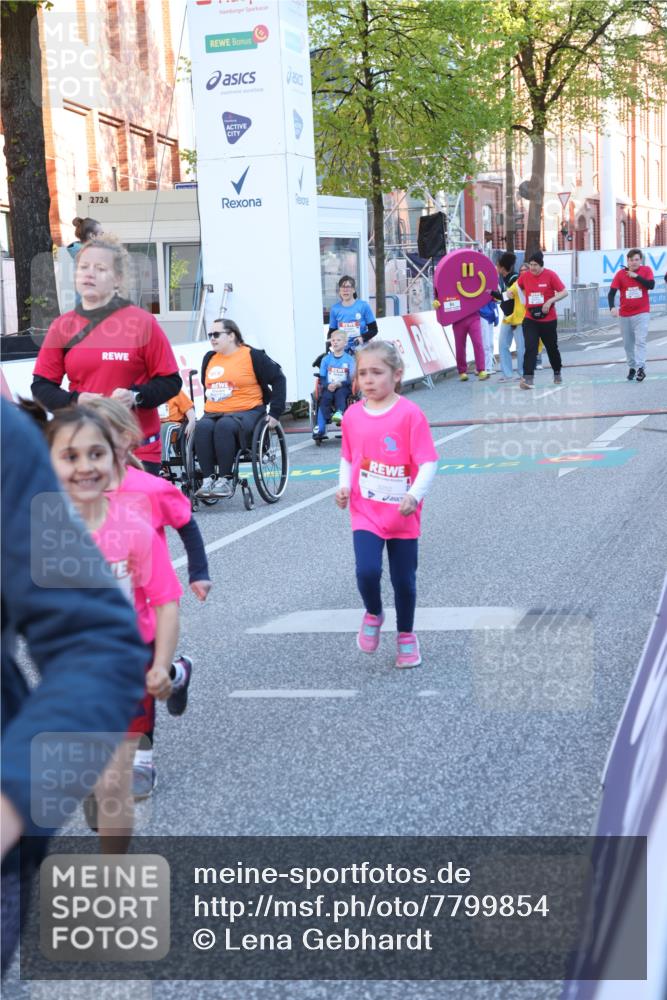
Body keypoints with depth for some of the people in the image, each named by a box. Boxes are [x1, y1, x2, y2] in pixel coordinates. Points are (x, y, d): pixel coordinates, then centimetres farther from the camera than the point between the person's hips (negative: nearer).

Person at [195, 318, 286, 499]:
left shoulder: (252, 356, 1)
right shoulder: (209, 358, 18)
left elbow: (277, 379, 1)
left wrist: (275, 411, -7)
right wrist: (206, 410, 21)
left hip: (246, 411, -5)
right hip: (213, 414, 5)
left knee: (224, 426, -38)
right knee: (202, 428, -31)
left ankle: (225, 480, -34)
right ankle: (208, 479, -33)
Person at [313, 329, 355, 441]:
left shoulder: (349, 359, 4)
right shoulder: (326, 359, 11)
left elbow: (352, 379, -3)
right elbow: (322, 378, 7)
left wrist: (339, 384, -19)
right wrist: (328, 385, -15)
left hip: (344, 387, -2)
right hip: (329, 388, 2)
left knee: (339, 394, -35)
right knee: (325, 397, -29)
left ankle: (340, 413, -62)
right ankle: (320, 428, -39)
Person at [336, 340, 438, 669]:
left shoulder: (409, 414, -13)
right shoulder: (352, 415, 0)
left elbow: (428, 462, -15)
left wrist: (415, 494, -29)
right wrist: (344, 486, -2)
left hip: (402, 515, -2)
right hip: (365, 513, 2)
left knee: (404, 580, 9)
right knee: (367, 570, -17)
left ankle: (406, 636, 32)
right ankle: (373, 615, 14)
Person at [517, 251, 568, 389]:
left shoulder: (550, 275, -10)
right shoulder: (525, 276, -1)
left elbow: (564, 292, -10)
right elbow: (517, 287, 19)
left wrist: (550, 301, -22)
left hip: (548, 319, -1)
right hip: (530, 319, 1)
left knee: (552, 348, 15)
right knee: (530, 348, -14)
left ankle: (557, 373, 37)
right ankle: (528, 378, -21)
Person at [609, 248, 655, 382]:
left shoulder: (646, 270, -2)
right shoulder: (620, 274, -3)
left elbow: (651, 285, -15)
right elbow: (612, 292, -8)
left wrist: (636, 276, -19)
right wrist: (612, 307, -25)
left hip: (641, 313, -2)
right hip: (625, 314, 2)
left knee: (640, 340, -15)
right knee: (628, 343, 9)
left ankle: (641, 367, -19)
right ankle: (632, 367, 22)